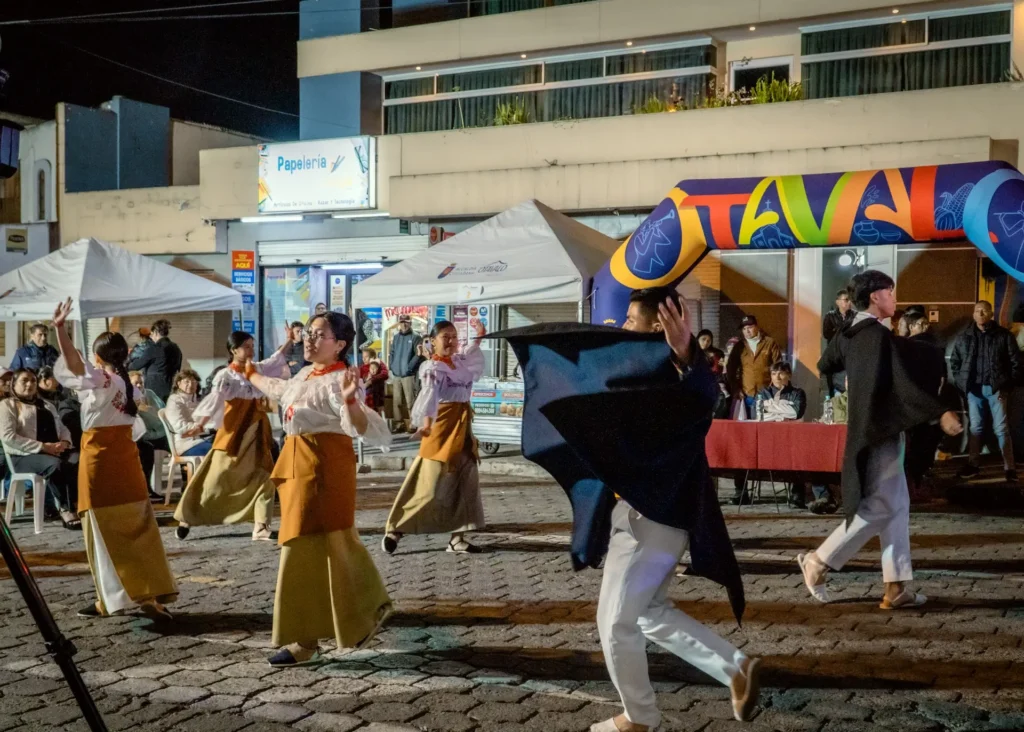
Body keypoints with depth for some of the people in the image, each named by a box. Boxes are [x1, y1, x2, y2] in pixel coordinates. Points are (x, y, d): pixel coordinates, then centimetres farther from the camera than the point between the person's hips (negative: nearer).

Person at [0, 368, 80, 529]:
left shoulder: (46, 405, 27)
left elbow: (62, 429, 24)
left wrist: (64, 442, -4)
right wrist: (42, 446, -17)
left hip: (55, 450, 5)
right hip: (25, 455, -5)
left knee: (78, 461, -29)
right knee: (56, 465, -37)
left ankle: (78, 504, -31)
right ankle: (66, 510, -29)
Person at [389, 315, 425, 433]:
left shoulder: (415, 337, -3)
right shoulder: (396, 337, 15)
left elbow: (419, 355, -10)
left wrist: (409, 367, -18)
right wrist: (392, 366, 9)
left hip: (409, 375, -6)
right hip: (396, 375, 6)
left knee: (410, 401, -6)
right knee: (397, 401, 8)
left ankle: (413, 424, -2)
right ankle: (399, 423, 15)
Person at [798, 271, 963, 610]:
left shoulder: (848, 335, 10)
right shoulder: (880, 336, -17)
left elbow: (825, 365, 27)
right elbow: (905, 381, -23)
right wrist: (941, 412, -22)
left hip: (869, 429, 10)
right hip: (880, 432, -10)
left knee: (897, 505, 10)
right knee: (879, 508, -5)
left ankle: (896, 588, 10)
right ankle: (818, 561, 1)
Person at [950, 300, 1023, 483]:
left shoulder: (1004, 335, -2)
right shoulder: (964, 337, 6)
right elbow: (954, 361, 15)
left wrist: (1008, 384, -7)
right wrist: (961, 382, 5)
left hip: (997, 388, -3)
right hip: (974, 389, 3)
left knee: (1001, 428, -2)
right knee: (975, 427, 10)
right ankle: (972, 464, 18)